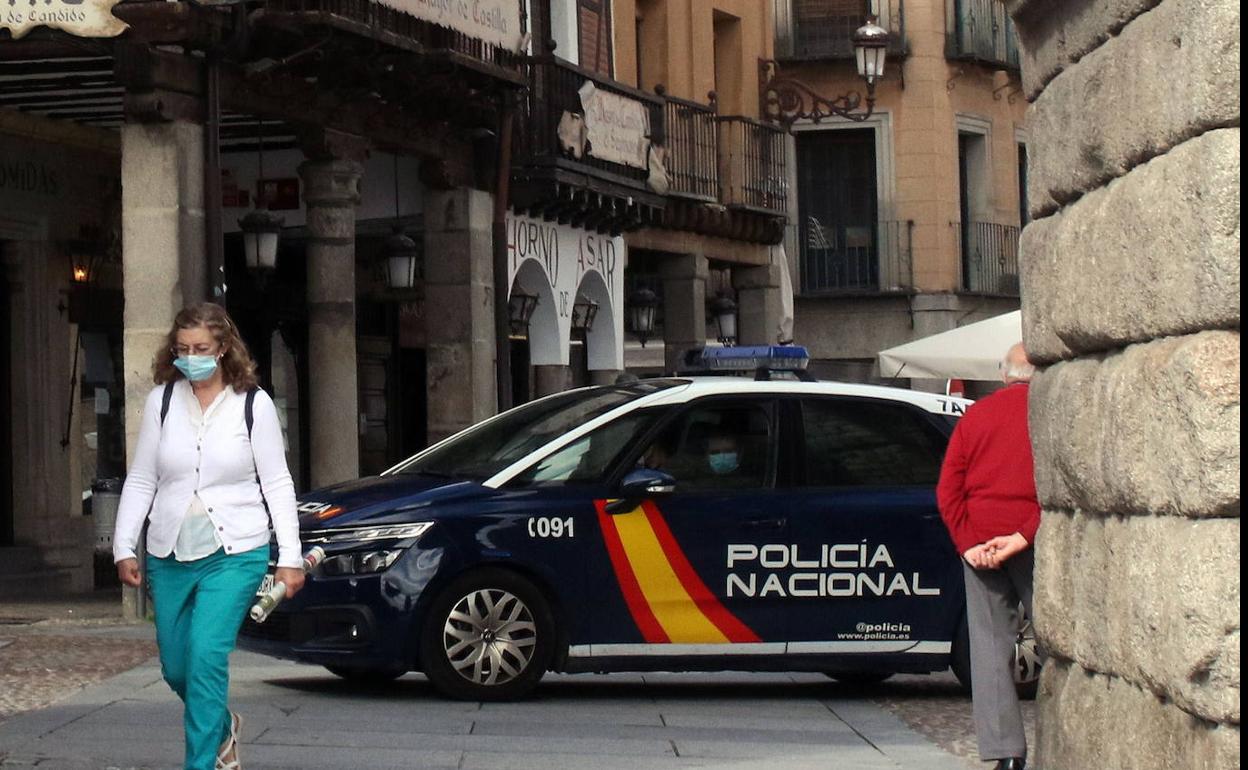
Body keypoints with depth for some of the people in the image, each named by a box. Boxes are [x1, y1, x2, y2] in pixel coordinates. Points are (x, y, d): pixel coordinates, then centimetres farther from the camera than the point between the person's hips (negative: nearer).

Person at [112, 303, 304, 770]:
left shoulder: (253, 404, -3)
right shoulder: (162, 400, 3)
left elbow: (277, 484, 0)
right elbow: (140, 480, 8)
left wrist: (290, 556, -4)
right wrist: (124, 547, 3)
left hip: (235, 555, -4)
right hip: (170, 556, 4)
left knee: (207, 657, -17)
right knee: (175, 669, 11)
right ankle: (222, 727, 41)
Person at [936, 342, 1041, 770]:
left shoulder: (976, 415, 11)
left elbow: (947, 490, 4)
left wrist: (967, 543, -2)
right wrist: (1023, 537, -15)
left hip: (980, 543, 3)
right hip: (1032, 543, -3)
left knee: (990, 647, 4)